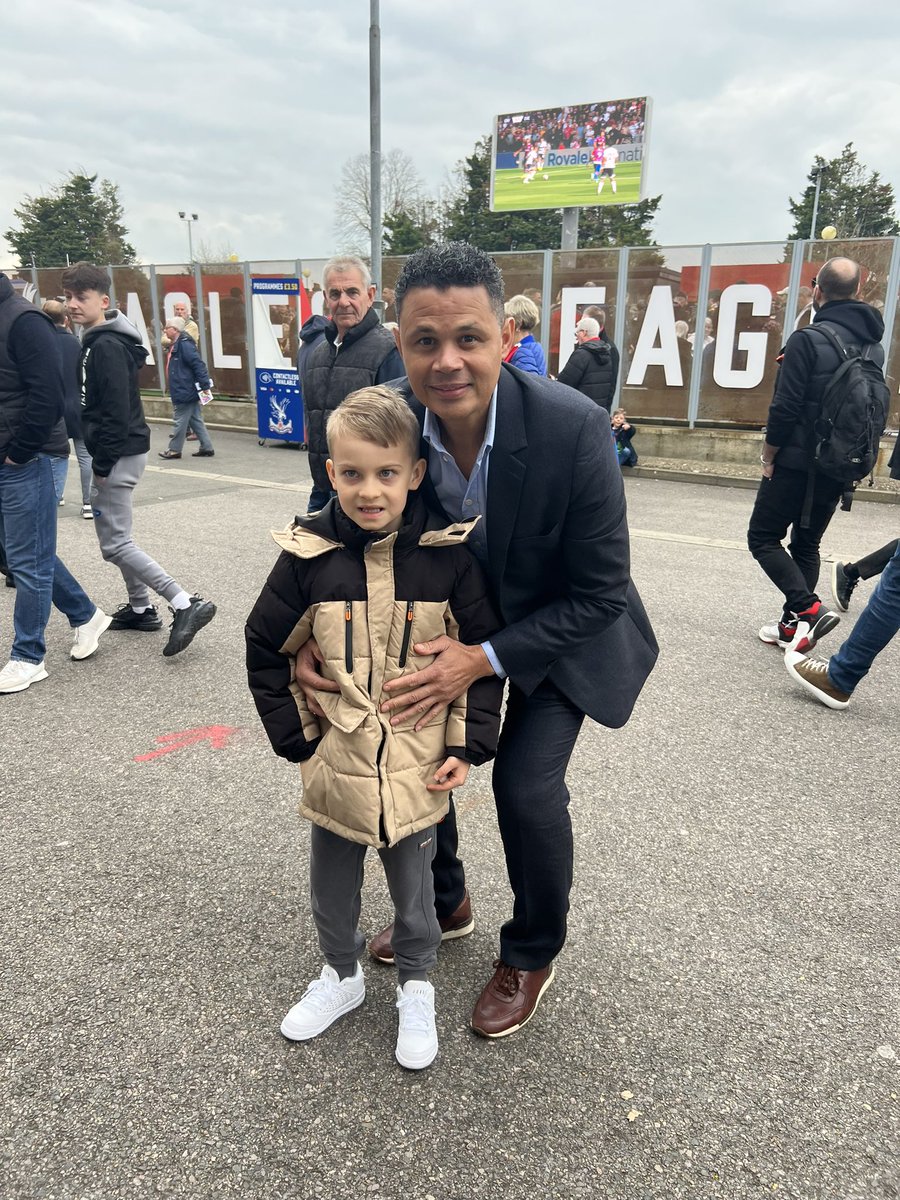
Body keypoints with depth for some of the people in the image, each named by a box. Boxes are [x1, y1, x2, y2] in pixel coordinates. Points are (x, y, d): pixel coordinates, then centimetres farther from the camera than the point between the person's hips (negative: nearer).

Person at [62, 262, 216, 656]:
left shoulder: (107, 346, -17)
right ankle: (141, 608, 27)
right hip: (121, 451, 10)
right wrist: (102, 460, 16)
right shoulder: (96, 341, 14)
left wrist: (102, 464, -19)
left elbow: (116, 411, -23)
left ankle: (186, 604, -12)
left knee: (114, 543, -8)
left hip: (120, 454, -10)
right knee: (118, 535, 17)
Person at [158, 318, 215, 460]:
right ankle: (207, 448, 17)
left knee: (180, 421, 0)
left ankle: (174, 449, 10)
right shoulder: (175, 345, 12)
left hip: (185, 391, -10)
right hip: (188, 391, 10)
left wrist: (205, 385, -25)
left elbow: (199, 365, -24)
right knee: (196, 420, 12)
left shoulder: (184, 345, -19)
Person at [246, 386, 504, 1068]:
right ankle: (342, 974, 48)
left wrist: (470, 744, -5)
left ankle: (417, 987, 43)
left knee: (413, 884, 18)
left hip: (417, 766, -1)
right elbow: (266, 652, 1)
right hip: (334, 763, 2)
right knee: (332, 882, 21)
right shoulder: (308, 555, -10)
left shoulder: (448, 555, -12)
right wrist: (296, 737, -2)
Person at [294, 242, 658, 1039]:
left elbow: (599, 593, -25)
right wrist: (315, 637, -24)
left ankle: (532, 955, 21)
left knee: (527, 784, -12)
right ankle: (444, 906, 37)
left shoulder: (575, 428, -33)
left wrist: (484, 661, -33)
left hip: (561, 630, -4)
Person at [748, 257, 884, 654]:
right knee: (807, 544, 16)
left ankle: (808, 608, -10)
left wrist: (768, 456, -7)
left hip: (797, 462, -7)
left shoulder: (808, 340, -14)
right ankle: (793, 625, 18)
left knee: (763, 537, 5)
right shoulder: (874, 346, 8)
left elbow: (785, 408, -16)